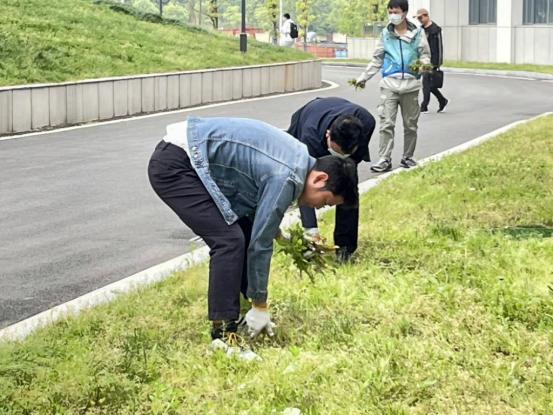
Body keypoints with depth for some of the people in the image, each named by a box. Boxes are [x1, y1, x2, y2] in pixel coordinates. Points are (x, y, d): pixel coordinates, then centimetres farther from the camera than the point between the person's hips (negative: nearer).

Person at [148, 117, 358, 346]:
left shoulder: (299, 158, 9)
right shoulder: (286, 179, -19)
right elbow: (260, 244, -13)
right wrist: (260, 306, -5)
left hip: (187, 159, 10)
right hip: (173, 166, -10)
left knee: (244, 233, 10)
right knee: (229, 240, -17)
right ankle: (223, 334, -13)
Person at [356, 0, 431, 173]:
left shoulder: (417, 33, 2)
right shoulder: (385, 34, 6)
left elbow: (425, 55, 6)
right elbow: (377, 60, 13)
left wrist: (422, 64, -17)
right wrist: (363, 78, 12)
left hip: (410, 84, 0)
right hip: (390, 84, 0)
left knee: (410, 124, 9)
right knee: (386, 123, -8)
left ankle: (407, 157, 21)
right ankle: (385, 160, -8)